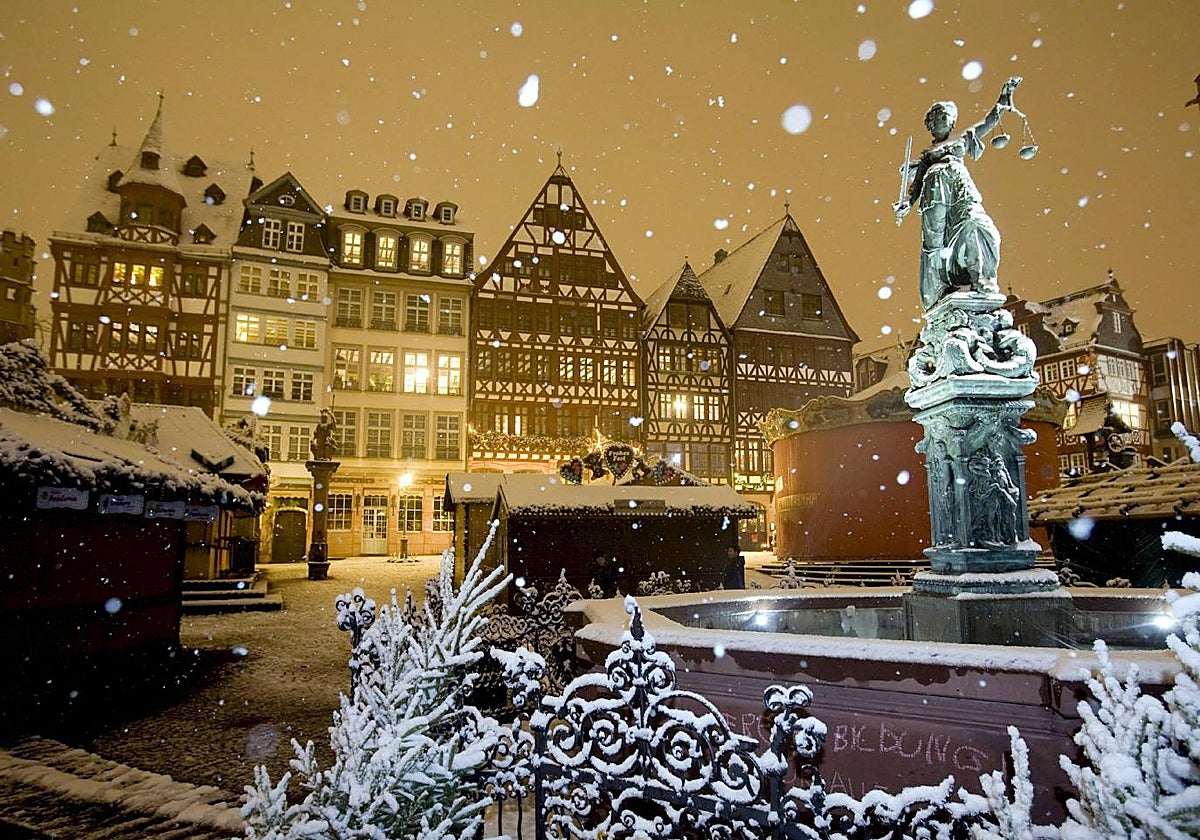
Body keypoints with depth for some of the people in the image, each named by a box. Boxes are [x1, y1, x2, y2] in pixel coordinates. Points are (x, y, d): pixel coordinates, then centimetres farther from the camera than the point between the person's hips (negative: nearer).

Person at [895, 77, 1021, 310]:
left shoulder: (963, 139, 28)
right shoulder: (927, 153, 27)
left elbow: (990, 121, 26)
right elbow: (918, 181, 17)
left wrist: (1005, 95, 18)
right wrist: (907, 202, 0)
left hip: (959, 186, -1)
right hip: (934, 192, 1)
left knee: (972, 224, -25)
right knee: (935, 241, -9)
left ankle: (982, 278, -33)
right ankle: (941, 294, -8)